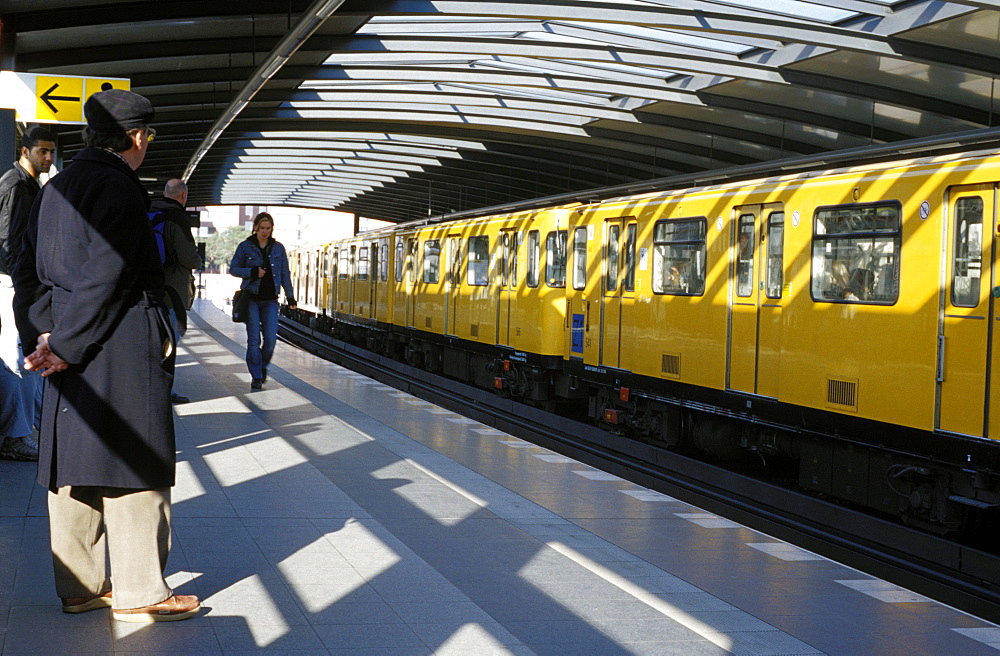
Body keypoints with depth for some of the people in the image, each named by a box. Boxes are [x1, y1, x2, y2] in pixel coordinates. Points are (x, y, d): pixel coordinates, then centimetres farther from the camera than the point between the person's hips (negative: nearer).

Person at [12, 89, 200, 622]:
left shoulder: (55, 189, 15)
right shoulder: (118, 188, -13)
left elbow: (28, 270, 14)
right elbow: (104, 276, -19)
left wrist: (44, 333, 5)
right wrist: (65, 346, -14)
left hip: (71, 347, 9)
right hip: (122, 346, -9)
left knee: (73, 469, 11)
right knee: (134, 466, -1)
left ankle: (79, 587, 19)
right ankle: (138, 593, 5)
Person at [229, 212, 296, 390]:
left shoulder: (278, 248, 8)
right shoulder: (245, 247, 1)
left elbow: (285, 273, 12)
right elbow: (233, 268, 3)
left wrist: (290, 296, 8)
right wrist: (252, 272, -12)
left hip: (270, 300, 2)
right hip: (251, 298, -2)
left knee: (270, 338, -6)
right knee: (254, 339, -3)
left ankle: (262, 366, 20)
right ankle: (256, 376, 6)